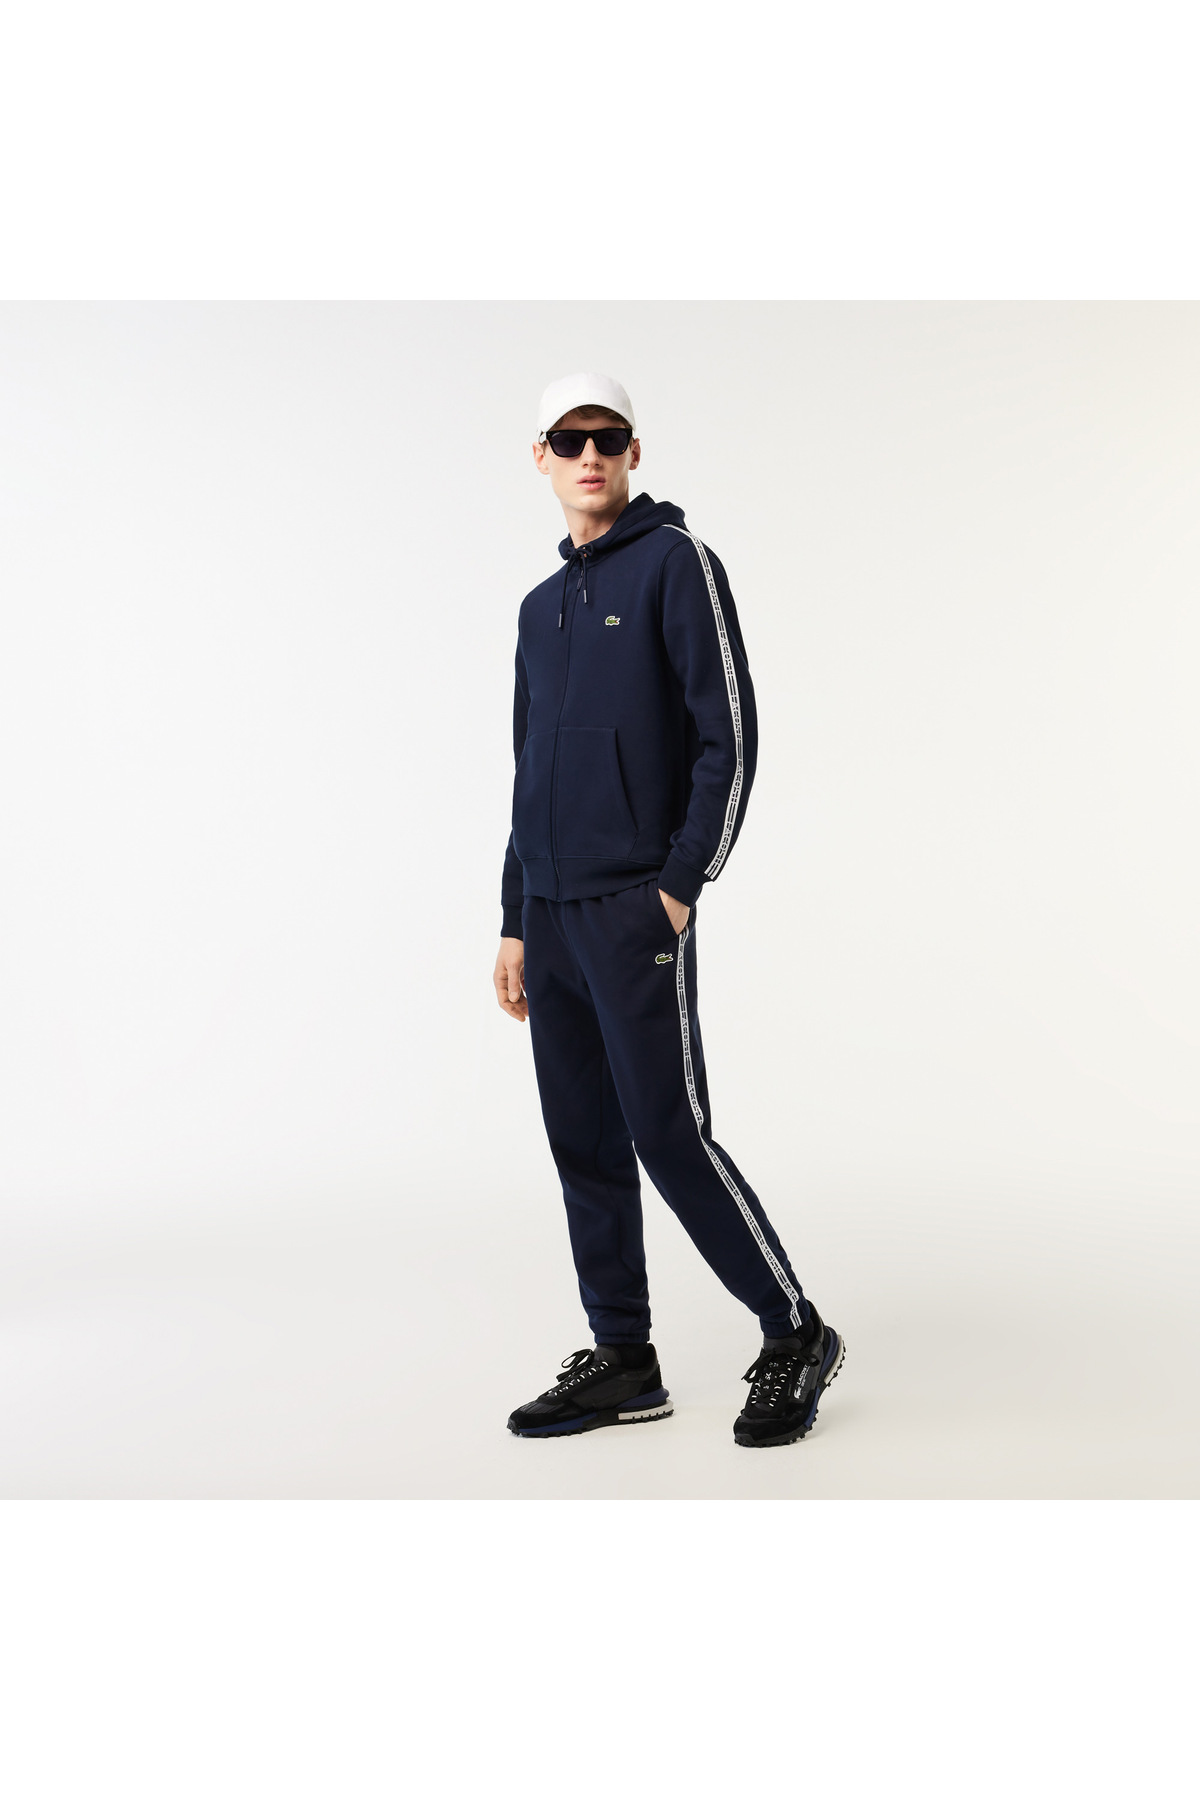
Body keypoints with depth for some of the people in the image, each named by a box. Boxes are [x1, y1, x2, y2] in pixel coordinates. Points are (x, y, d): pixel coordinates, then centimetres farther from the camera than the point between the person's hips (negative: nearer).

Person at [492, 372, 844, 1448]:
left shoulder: (675, 562, -2)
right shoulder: (542, 606, 19)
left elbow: (728, 734, -10)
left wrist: (682, 883, -15)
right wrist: (515, 923, 18)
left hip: (636, 910, -7)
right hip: (552, 912, 7)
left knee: (669, 1135, -7)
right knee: (584, 1144, 8)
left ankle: (796, 1335, 8)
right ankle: (622, 1363, 17)